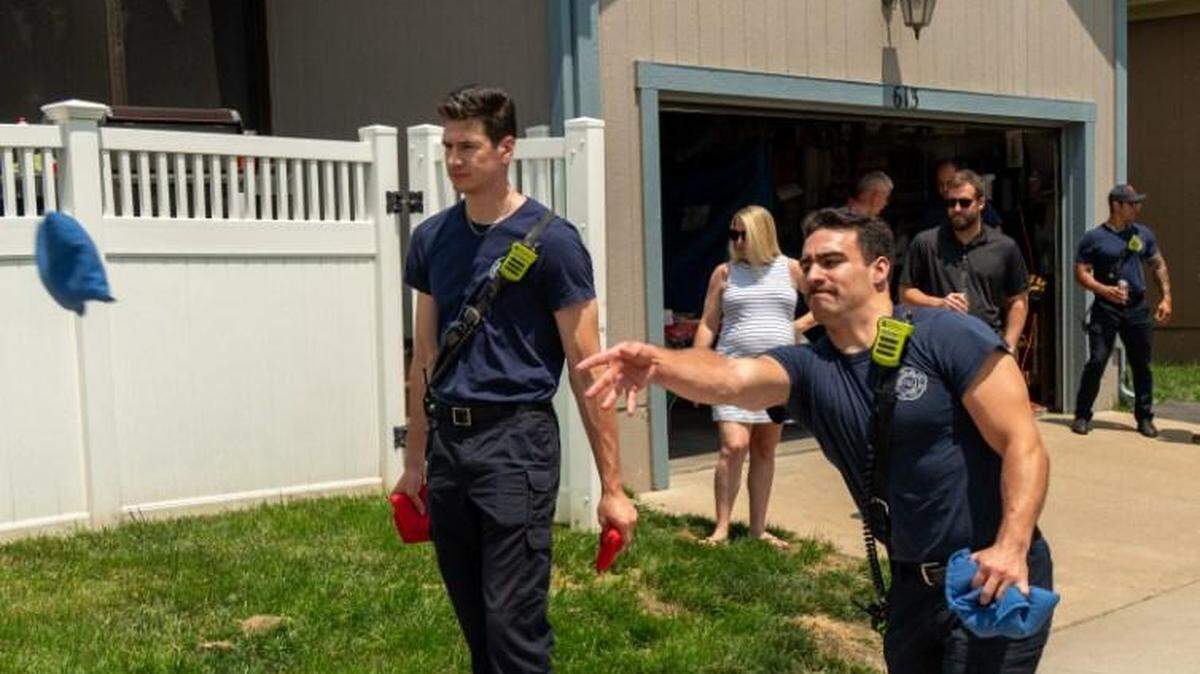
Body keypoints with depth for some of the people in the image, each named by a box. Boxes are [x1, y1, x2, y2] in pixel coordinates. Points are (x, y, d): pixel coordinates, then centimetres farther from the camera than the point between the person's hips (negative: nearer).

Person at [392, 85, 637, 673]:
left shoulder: (550, 240, -8)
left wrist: (611, 487, -9)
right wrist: (415, 460, 17)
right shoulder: (431, 239, 8)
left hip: (515, 441, -5)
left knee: (514, 626, -5)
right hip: (446, 441, 6)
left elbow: (587, 371, -8)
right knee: (473, 623, 14)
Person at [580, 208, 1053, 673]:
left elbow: (1024, 446, -16)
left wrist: (1012, 547, -29)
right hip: (911, 585, 5)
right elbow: (731, 377, -23)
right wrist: (658, 364, -43)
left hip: (994, 579, -5)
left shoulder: (950, 338, -13)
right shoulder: (808, 367, -2)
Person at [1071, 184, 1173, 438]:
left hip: (1137, 309, 4)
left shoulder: (1143, 234, 10)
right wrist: (1105, 290, -19)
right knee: (1096, 362, -10)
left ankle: (1145, 417, 19)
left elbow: (1159, 265, 18)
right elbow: (1081, 272, -4)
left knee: (1142, 364, 8)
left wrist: (1166, 297, 8)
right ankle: (1082, 416, 1)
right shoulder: (1094, 238, -2)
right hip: (1105, 309, -4)